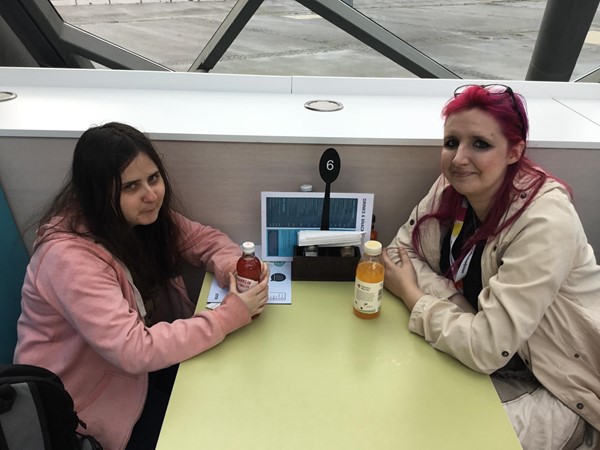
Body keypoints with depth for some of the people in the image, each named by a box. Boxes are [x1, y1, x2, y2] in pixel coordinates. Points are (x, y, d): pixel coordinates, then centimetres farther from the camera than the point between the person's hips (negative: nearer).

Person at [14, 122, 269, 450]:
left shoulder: (146, 217, -9)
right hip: (89, 396, -6)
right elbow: (135, 351, -36)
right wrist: (231, 314, -33)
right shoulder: (70, 256, -31)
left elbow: (205, 238, 2)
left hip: (143, 362, 6)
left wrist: (233, 268, -21)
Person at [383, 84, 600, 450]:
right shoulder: (452, 189, -10)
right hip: (507, 364, 5)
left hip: (569, 387, -4)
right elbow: (401, 253, -7)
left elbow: (485, 348, -31)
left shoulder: (545, 222, -29)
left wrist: (411, 294, -17)